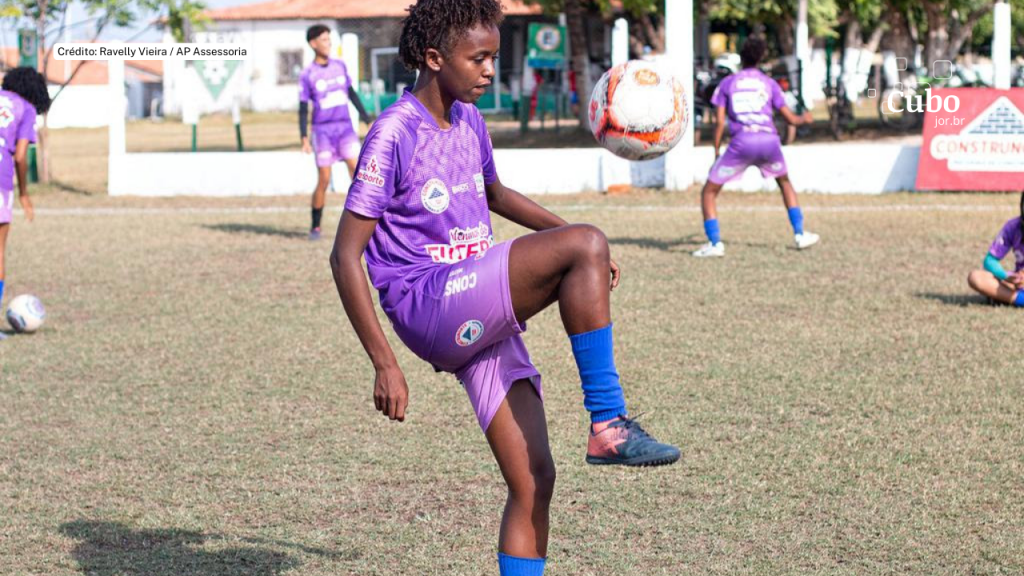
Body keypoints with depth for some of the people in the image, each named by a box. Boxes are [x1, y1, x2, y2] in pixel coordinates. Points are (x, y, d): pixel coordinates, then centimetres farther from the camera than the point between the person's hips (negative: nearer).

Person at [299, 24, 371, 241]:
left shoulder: (340, 66, 8)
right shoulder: (307, 75, -4)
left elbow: (351, 93, 18)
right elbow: (303, 108, -2)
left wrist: (366, 117, 17)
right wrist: (304, 137, -10)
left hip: (345, 127, 3)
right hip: (322, 130, -3)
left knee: (356, 168, -14)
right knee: (324, 180, -3)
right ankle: (315, 227, 12)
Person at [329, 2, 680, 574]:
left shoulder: (469, 120, 14)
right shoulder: (395, 132, -10)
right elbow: (345, 254, -11)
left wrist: (571, 237, 19)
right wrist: (384, 364, -15)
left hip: (482, 321, 8)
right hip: (428, 307, -8)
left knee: (533, 479, 0)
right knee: (585, 246, -25)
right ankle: (608, 425, -21)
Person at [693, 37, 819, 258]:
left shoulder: (727, 83, 13)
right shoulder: (769, 83, 16)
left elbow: (720, 123, 5)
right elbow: (791, 118, 18)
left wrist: (716, 153, 11)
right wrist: (804, 118, 40)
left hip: (741, 142, -2)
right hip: (769, 140, 2)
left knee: (709, 192, 8)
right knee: (785, 182, 31)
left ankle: (715, 243, -7)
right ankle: (800, 234, 27)